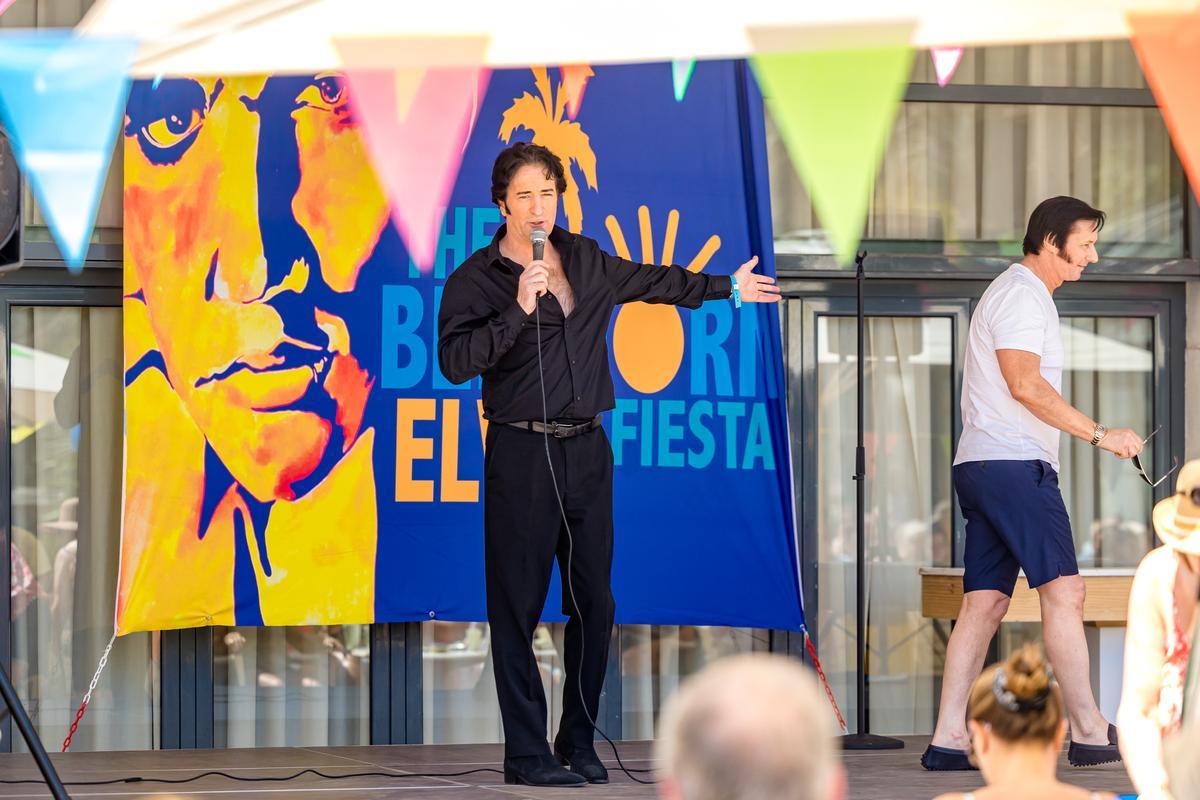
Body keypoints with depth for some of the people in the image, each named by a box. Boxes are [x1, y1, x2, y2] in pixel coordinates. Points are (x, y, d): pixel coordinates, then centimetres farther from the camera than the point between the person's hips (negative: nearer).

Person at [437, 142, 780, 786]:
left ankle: (579, 742, 15)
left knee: (593, 601, 5)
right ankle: (526, 752, 0)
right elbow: (455, 362, -16)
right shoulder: (475, 279, -4)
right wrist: (518, 310, -24)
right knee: (519, 605, -5)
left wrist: (727, 287, 41)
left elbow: (650, 281, 29)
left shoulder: (585, 261, 12)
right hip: (521, 455, -5)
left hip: (586, 450, 5)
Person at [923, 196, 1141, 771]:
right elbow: (1026, 385, -20)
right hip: (1014, 465, -10)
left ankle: (948, 740, 1)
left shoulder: (1021, 294, 25)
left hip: (981, 466, 10)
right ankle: (1089, 733, -13)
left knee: (985, 602, 5)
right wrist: (1100, 435, -19)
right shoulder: (1021, 294, -8)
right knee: (1063, 590, -12)